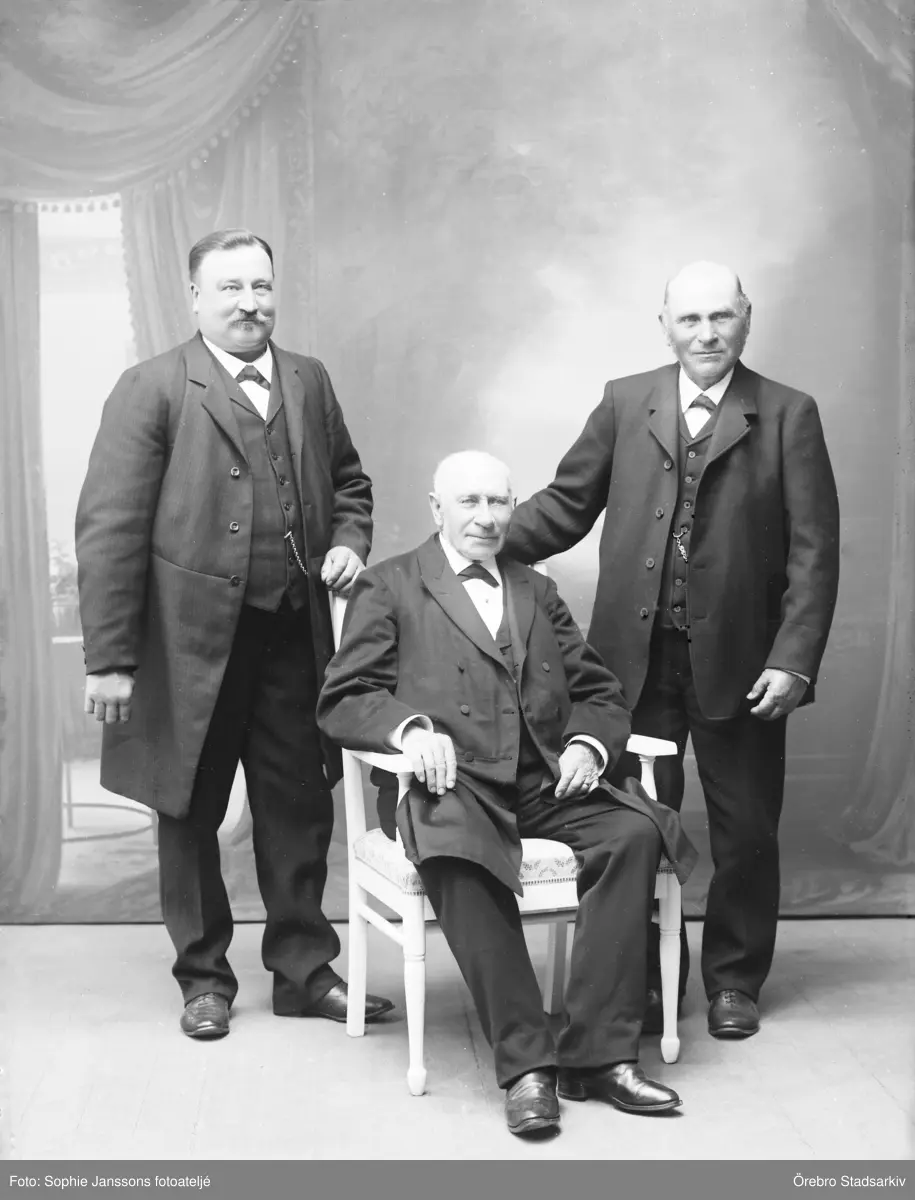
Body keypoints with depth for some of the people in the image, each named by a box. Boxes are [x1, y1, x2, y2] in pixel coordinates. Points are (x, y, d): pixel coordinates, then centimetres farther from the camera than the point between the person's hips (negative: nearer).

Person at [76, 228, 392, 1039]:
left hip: (293, 636, 4)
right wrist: (110, 658, -16)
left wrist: (348, 540, -1)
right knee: (192, 815, 10)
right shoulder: (152, 390, -7)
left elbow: (347, 479, 22)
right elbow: (108, 528, -11)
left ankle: (304, 970, 25)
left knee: (300, 809, 11)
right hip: (192, 641, -4)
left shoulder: (310, 383, 9)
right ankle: (204, 978, 26)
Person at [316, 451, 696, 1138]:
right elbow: (340, 703, 3)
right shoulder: (389, 588, 12)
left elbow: (600, 694, 21)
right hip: (452, 781, -4)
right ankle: (525, 1060, -29)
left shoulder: (537, 592, 25)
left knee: (635, 832, -25)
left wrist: (589, 743, -3)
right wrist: (407, 725, -19)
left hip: (546, 781, 4)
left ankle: (599, 1052, -23)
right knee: (461, 856, -37)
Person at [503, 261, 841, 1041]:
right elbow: (567, 505, 8)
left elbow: (814, 551, -4)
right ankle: (642, 979, 25)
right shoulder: (625, 403, 7)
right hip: (637, 656, 1)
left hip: (739, 661, -1)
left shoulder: (788, 416, 0)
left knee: (745, 831, 10)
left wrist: (794, 660, -12)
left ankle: (733, 981, 27)